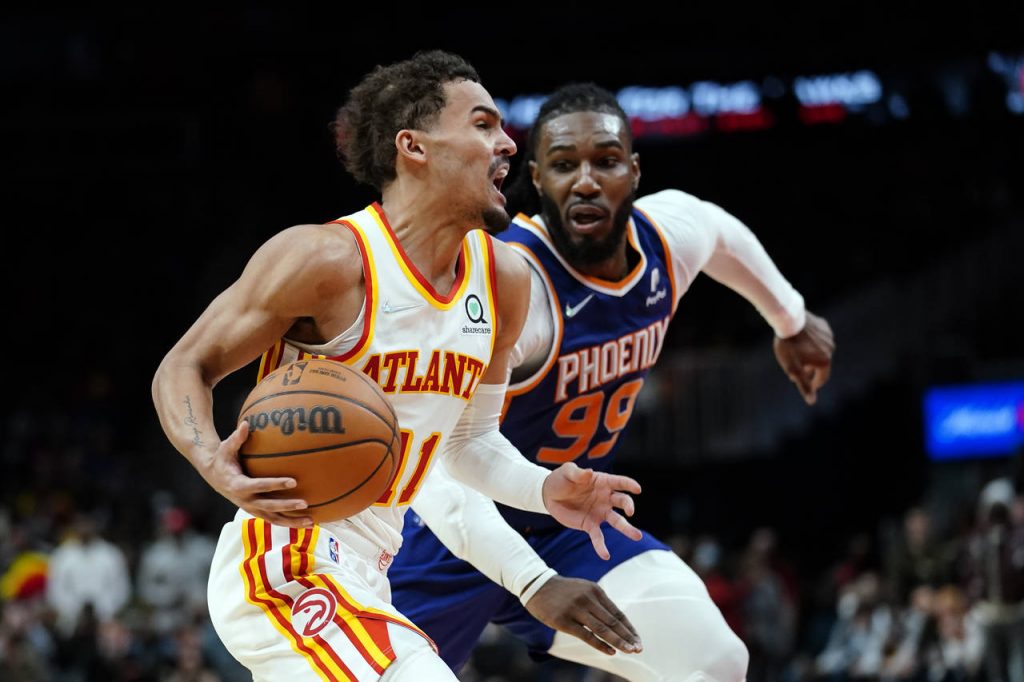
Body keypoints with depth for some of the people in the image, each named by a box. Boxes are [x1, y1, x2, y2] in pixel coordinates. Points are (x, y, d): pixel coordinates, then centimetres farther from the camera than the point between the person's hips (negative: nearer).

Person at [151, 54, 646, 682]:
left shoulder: (503, 279, 6)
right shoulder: (330, 259, -17)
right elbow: (184, 369, -10)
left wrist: (543, 491, -3)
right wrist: (217, 468, -30)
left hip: (366, 575, 9)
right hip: (290, 572, -9)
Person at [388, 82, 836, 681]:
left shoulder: (673, 232, -11)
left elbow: (722, 233, 18)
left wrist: (791, 321, 32)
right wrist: (534, 583, -51)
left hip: (572, 528, 5)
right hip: (466, 535, -5)